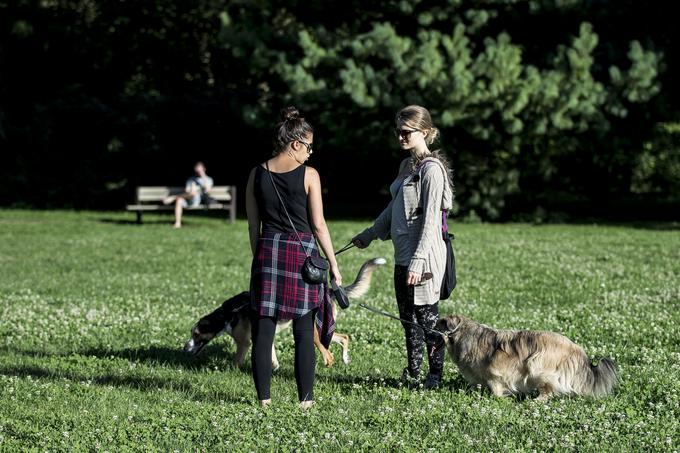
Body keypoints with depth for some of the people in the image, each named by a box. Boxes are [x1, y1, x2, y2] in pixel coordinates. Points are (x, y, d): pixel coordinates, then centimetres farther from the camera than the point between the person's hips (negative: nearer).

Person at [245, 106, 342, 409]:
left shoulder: (257, 174, 5)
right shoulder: (308, 175, -5)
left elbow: (253, 226, 8)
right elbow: (318, 225, -5)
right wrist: (333, 264, 2)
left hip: (267, 251, 3)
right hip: (302, 252, -3)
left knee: (263, 329, 5)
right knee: (304, 332, 3)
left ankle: (263, 397, 7)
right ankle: (305, 398, 4)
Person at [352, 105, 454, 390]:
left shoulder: (431, 169, -11)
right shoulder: (406, 166, 15)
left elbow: (430, 220, -17)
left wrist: (418, 261, -22)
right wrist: (369, 235, 33)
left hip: (423, 257, -9)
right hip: (403, 255, 9)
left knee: (427, 316, -3)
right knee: (408, 317, 11)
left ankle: (435, 376, 4)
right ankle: (412, 374, 17)